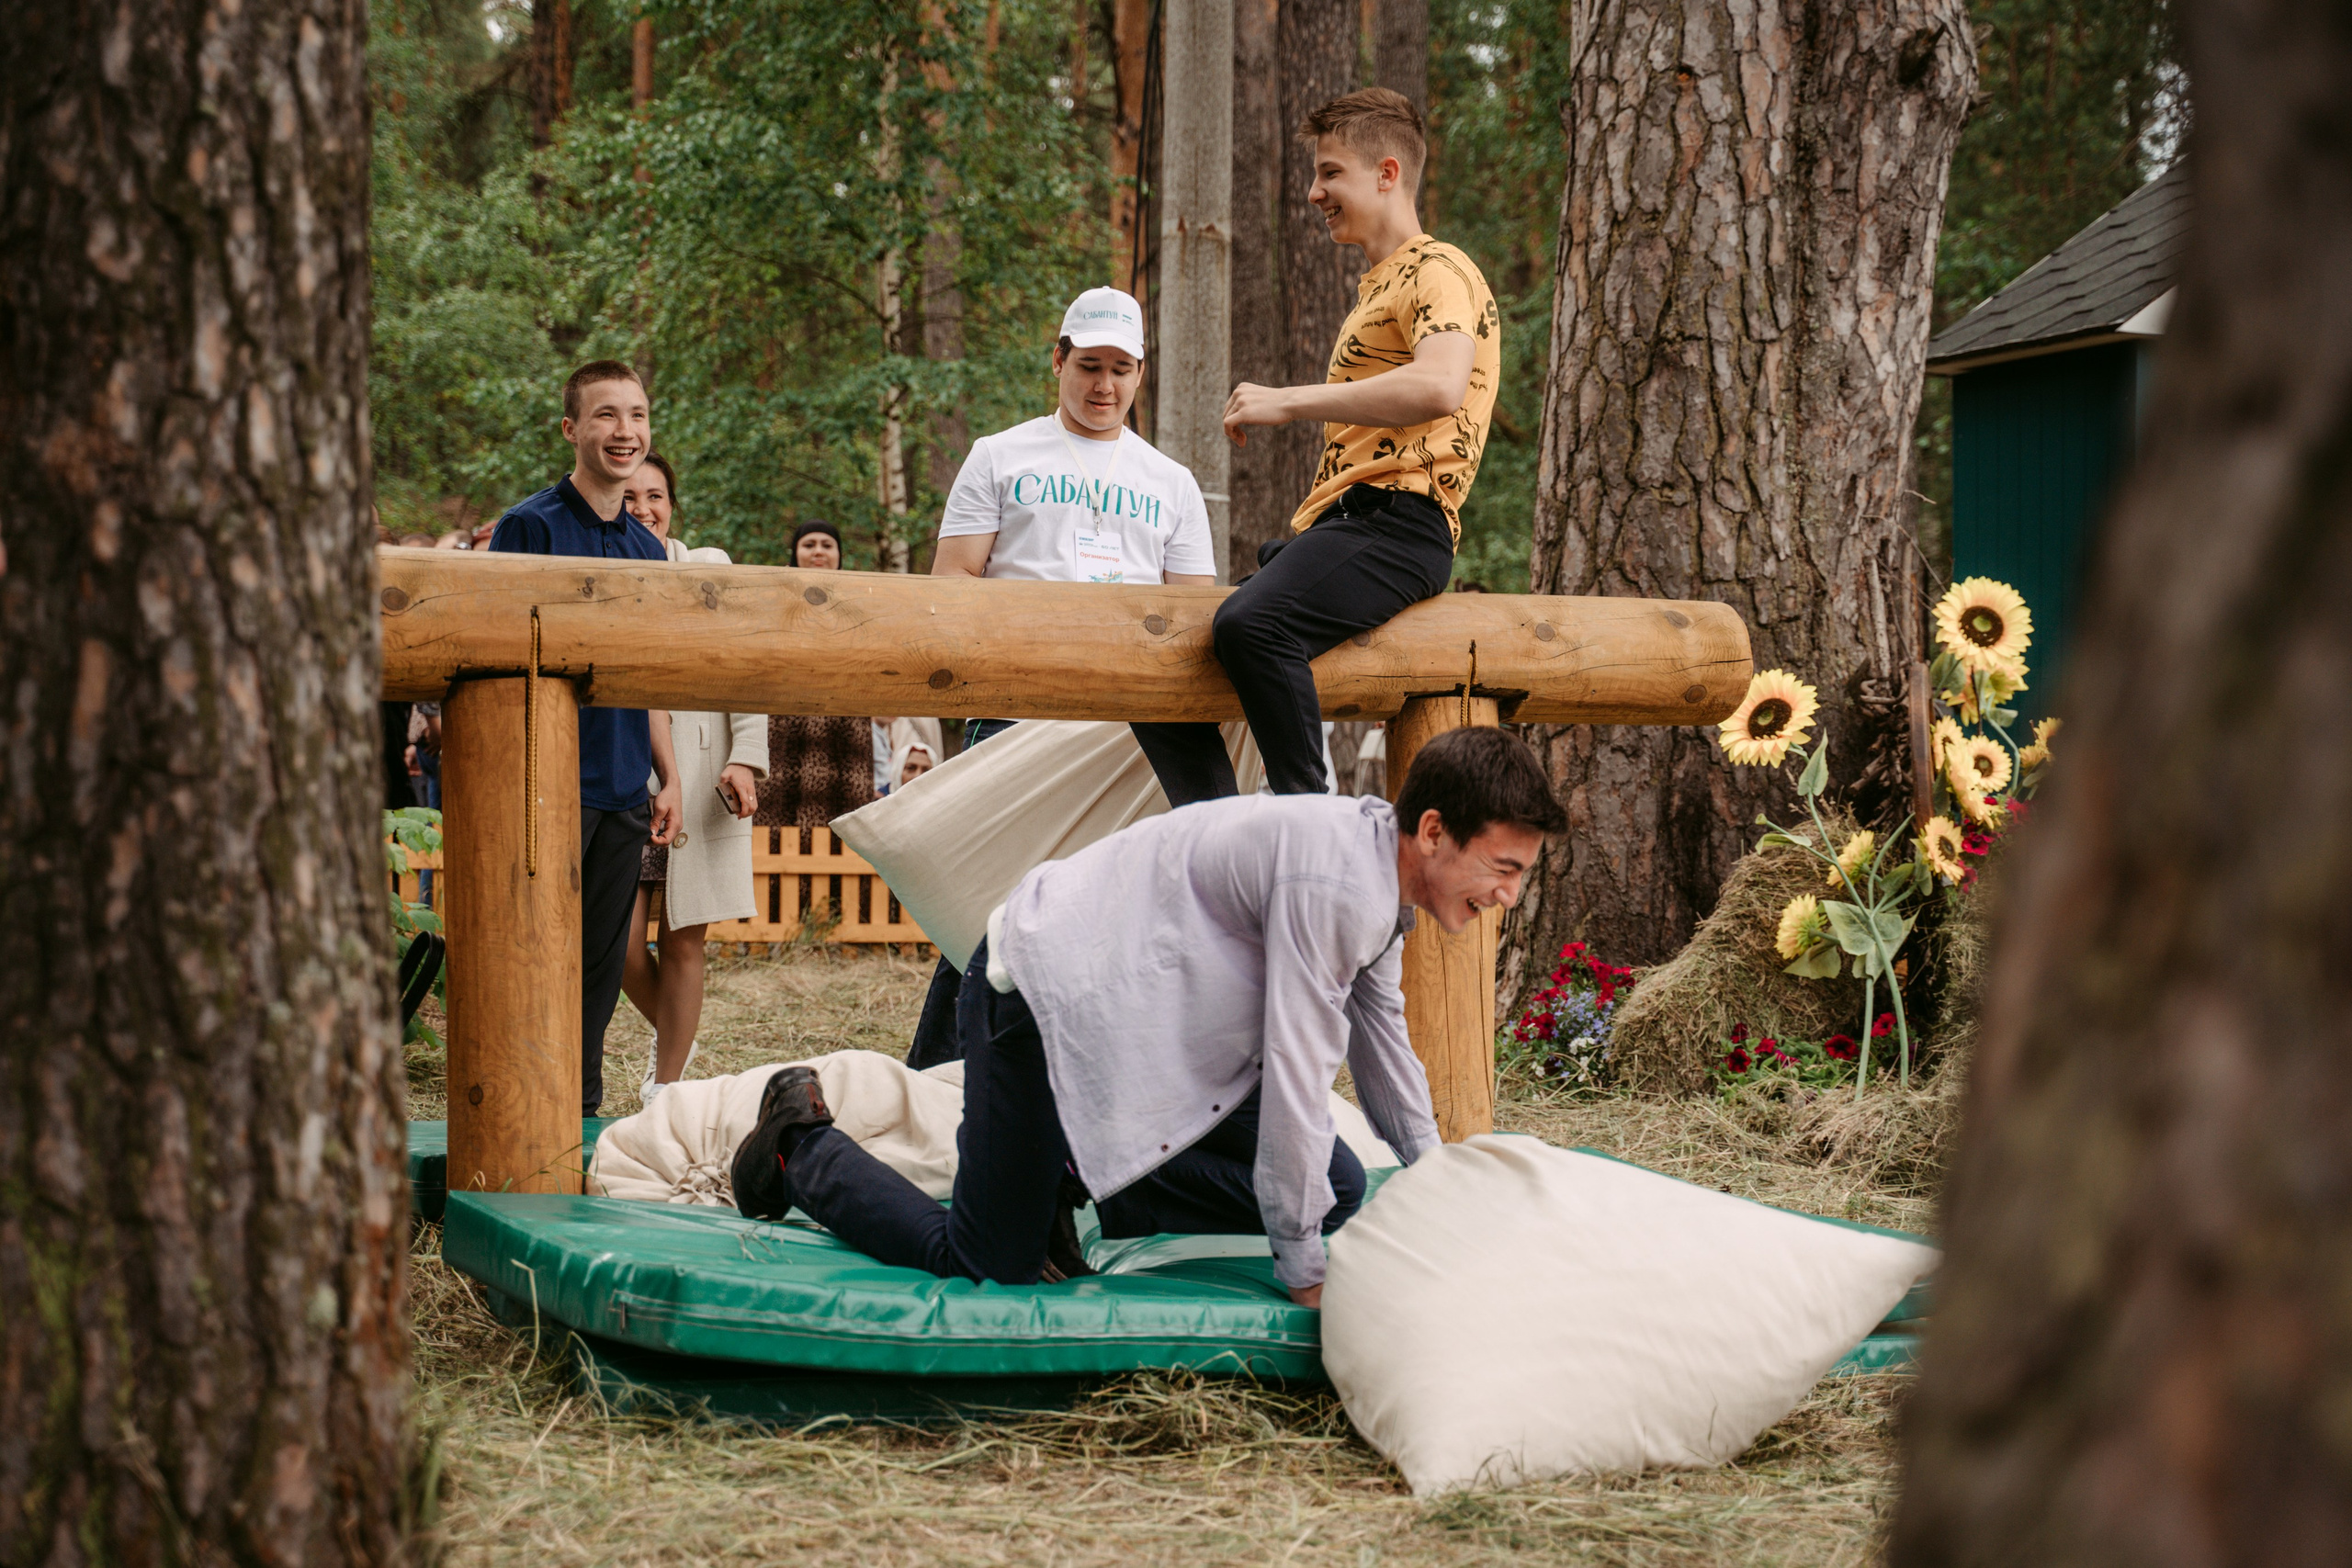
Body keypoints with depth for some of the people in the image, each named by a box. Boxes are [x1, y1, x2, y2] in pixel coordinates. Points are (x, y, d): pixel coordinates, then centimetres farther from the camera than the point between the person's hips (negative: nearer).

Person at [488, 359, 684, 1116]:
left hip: (624, 789, 6)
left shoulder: (647, 547, 15)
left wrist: (668, 777, 15)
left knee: (602, 964, 9)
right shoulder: (531, 526, -5)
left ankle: (582, 1109, 16)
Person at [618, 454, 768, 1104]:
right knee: (621, 941, -5)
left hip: (697, 778, -1)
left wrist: (745, 759, -8)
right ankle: (674, 1040, 24)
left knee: (682, 941, 0)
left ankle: (666, 1089, 11)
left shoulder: (709, 569, 7)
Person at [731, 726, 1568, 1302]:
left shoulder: (1384, 885, 2)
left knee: (1334, 1193, 1)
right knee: (987, 1266, -6)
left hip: (1148, 1012, 10)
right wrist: (1304, 1275, -18)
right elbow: (1297, 1074, -26)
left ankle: (1076, 1183, 11)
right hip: (1046, 986, -10)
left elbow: (1381, 1043, 17)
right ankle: (803, 1147, 16)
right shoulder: (1334, 879, -29)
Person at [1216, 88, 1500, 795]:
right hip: (1337, 522, 11)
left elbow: (1440, 387, -24)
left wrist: (1288, 402, -19)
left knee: (1251, 623, -36)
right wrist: (1300, 532, 18)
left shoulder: (1438, 271, -2)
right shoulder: (1376, 289, 30)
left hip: (1395, 524, -11)